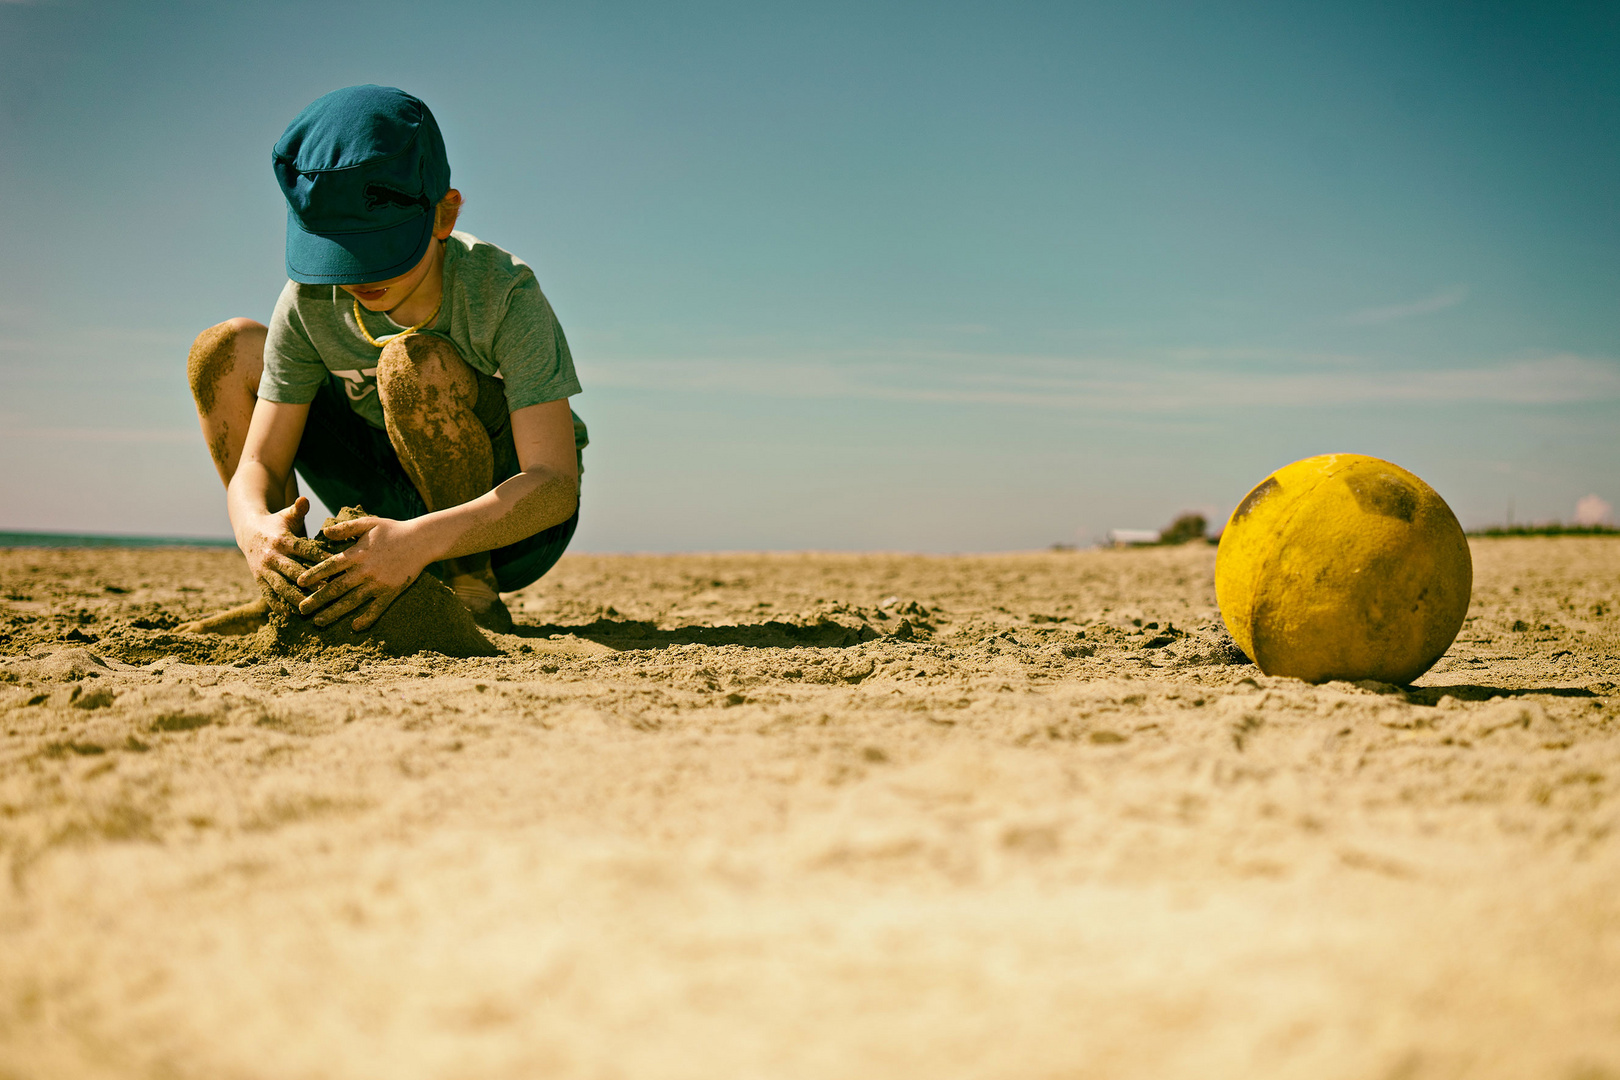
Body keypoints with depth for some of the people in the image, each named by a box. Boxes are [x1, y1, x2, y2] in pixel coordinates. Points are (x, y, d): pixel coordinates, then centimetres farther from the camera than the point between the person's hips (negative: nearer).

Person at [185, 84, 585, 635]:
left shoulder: (504, 293, -27)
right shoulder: (311, 301, -14)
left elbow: (555, 484, -34)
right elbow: (259, 463, -12)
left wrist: (421, 541, -50)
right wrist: (254, 527, -38)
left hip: (515, 518, -5)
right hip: (404, 502, 5)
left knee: (416, 361, -33)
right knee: (226, 348, -5)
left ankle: (475, 593, -17)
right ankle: (289, 596, -3)